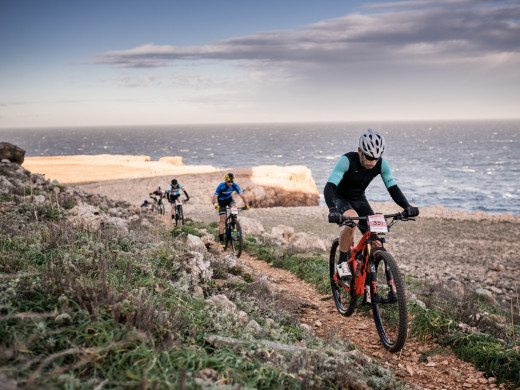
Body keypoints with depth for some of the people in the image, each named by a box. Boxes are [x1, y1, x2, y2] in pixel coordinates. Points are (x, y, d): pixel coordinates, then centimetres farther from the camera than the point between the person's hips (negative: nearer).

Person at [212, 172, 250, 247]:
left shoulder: (235, 186, -25)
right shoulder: (221, 186, -32)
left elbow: (242, 195, -26)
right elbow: (215, 196, -32)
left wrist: (246, 204, -39)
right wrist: (216, 204, -51)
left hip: (229, 198, 3)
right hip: (221, 201, -2)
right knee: (223, 219, -9)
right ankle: (221, 239, -3)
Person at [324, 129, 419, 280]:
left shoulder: (382, 164, -19)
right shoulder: (347, 160, -31)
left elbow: (393, 188, -18)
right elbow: (329, 187, -38)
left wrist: (407, 207, -36)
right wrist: (332, 210, -55)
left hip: (359, 199, 4)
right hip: (340, 198, -4)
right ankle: (342, 262, -18)